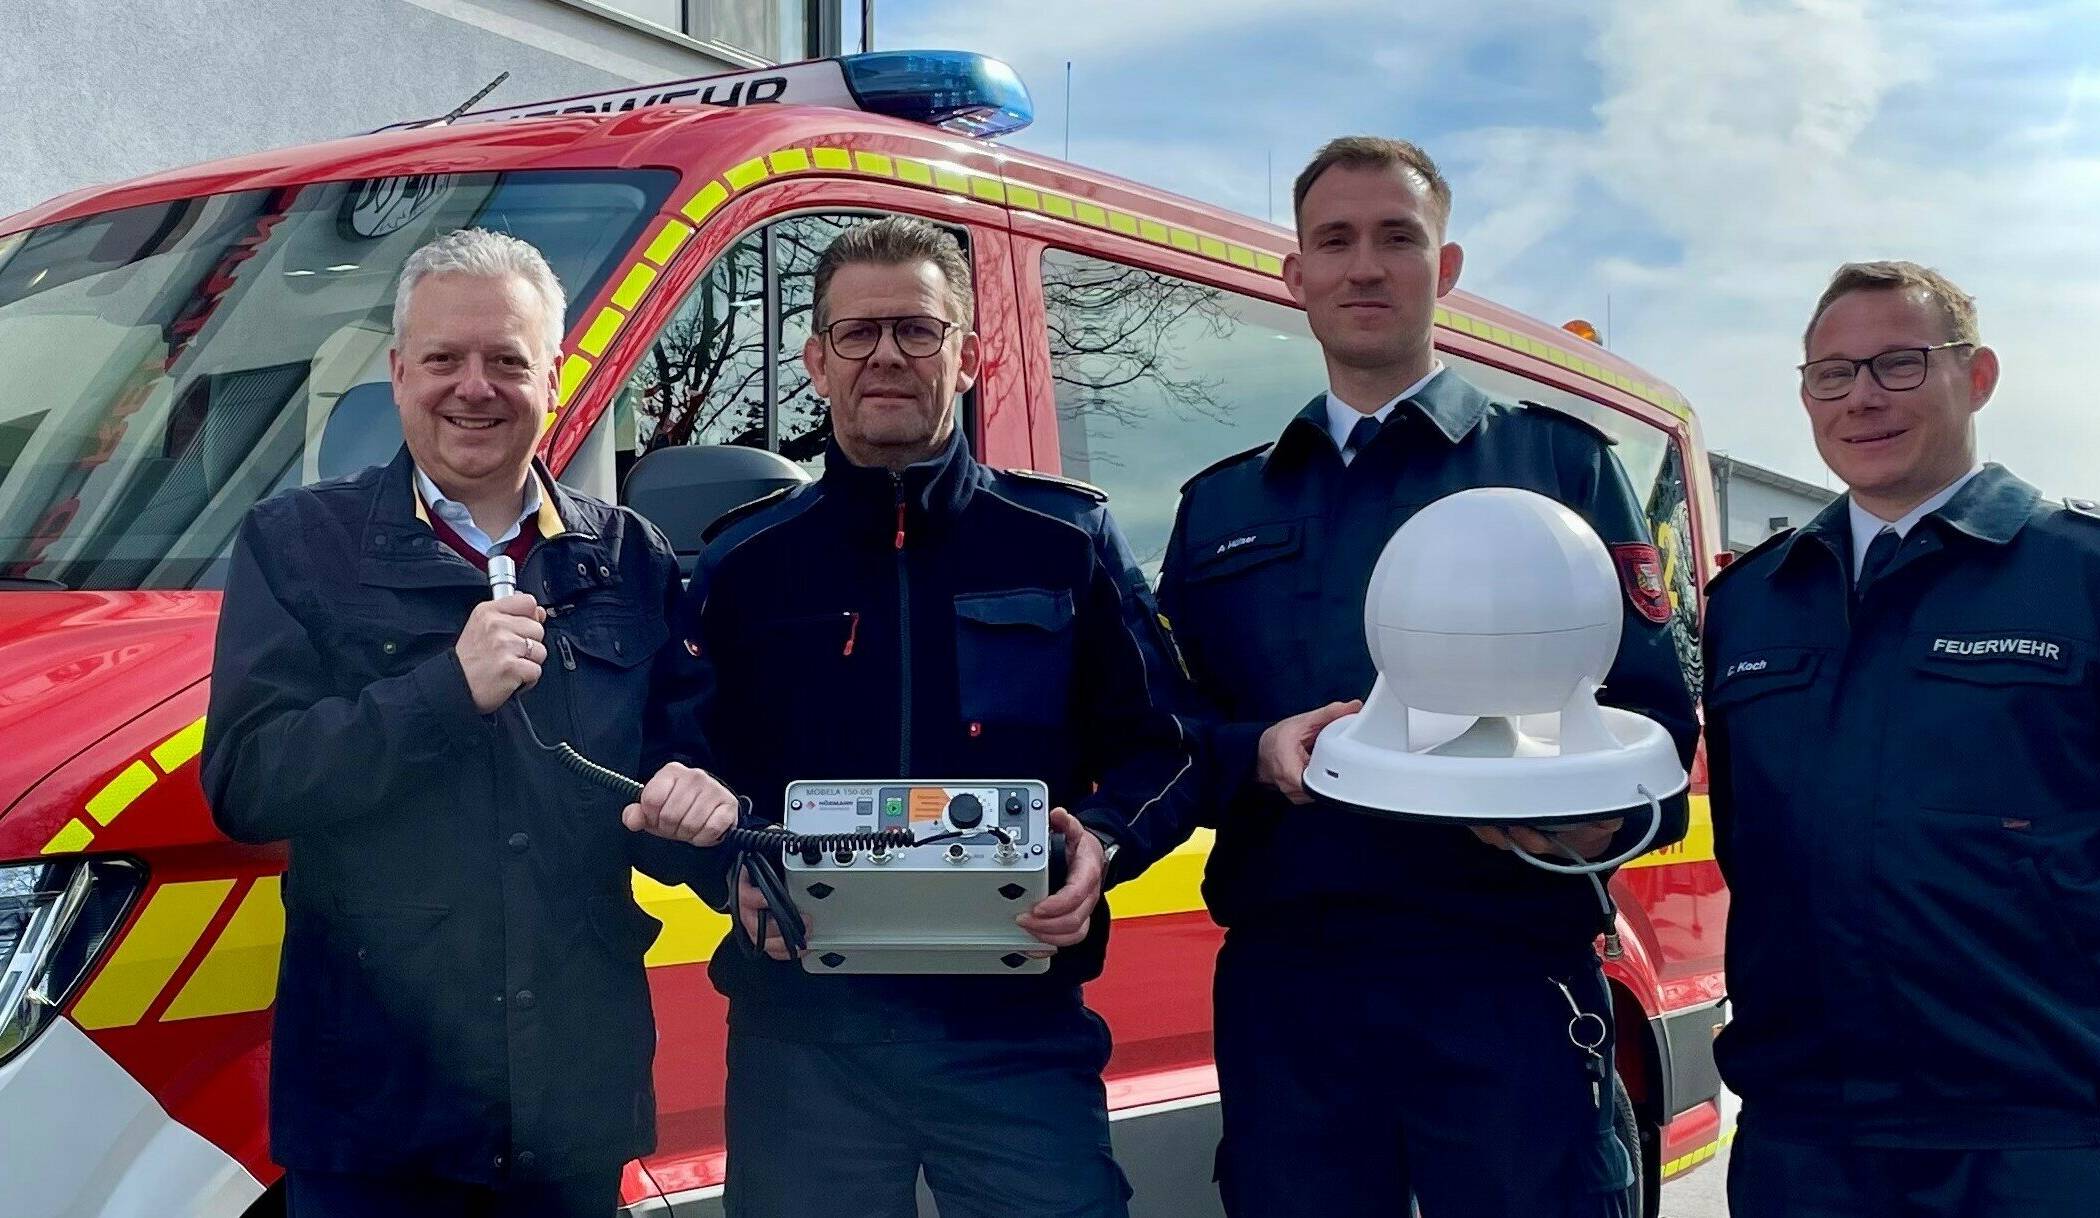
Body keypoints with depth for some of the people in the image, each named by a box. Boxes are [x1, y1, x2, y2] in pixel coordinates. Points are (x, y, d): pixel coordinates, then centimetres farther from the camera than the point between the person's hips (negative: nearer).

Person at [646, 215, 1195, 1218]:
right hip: (805, 1029, 1)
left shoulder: (1069, 542, 4)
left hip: (1019, 1023, 0)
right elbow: (679, 766, 8)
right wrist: (734, 875, -11)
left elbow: (1157, 747, 6)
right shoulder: (744, 561, 6)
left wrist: (1102, 843, -13)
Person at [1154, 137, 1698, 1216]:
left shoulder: (1560, 463, 9)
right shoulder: (1219, 507, 18)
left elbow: (1655, 709, 2)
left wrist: (1602, 819, -19)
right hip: (1285, 991, 3)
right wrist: (1258, 754, -9)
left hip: (1506, 979, -2)